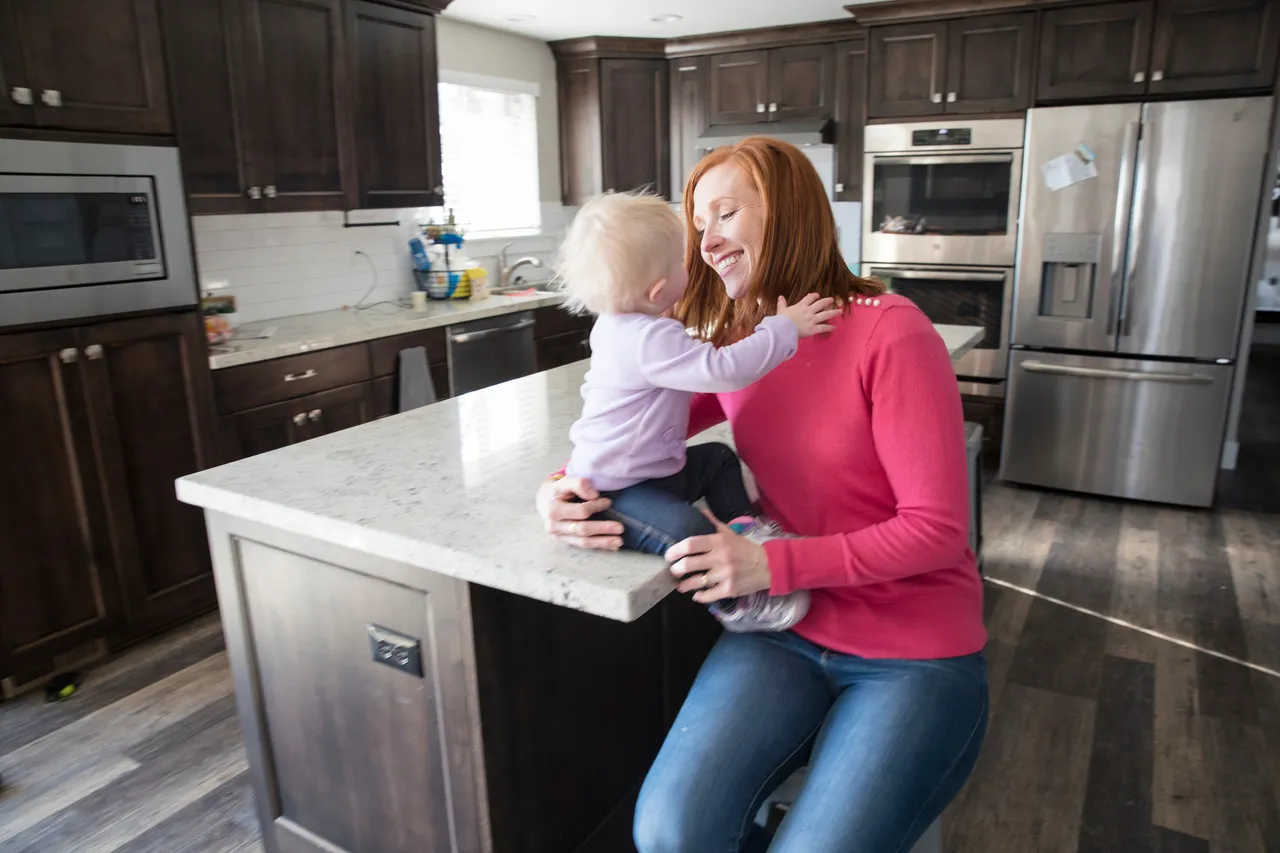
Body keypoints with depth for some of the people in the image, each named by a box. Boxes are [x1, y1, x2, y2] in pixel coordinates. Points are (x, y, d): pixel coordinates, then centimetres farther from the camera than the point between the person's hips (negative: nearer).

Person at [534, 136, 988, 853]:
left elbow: (937, 528, -15)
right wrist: (562, 492, -11)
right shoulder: (732, 347, 3)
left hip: (917, 658, -3)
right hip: (788, 635, 4)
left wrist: (775, 564, -23)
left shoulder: (889, 331, -13)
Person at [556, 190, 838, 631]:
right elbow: (724, 369, -33)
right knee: (688, 530, -32)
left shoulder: (615, 325, 6)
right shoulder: (650, 340, -28)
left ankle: (744, 527, 16)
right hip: (616, 490, -11)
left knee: (719, 457, 21)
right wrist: (785, 328, -22)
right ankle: (732, 602, -15)